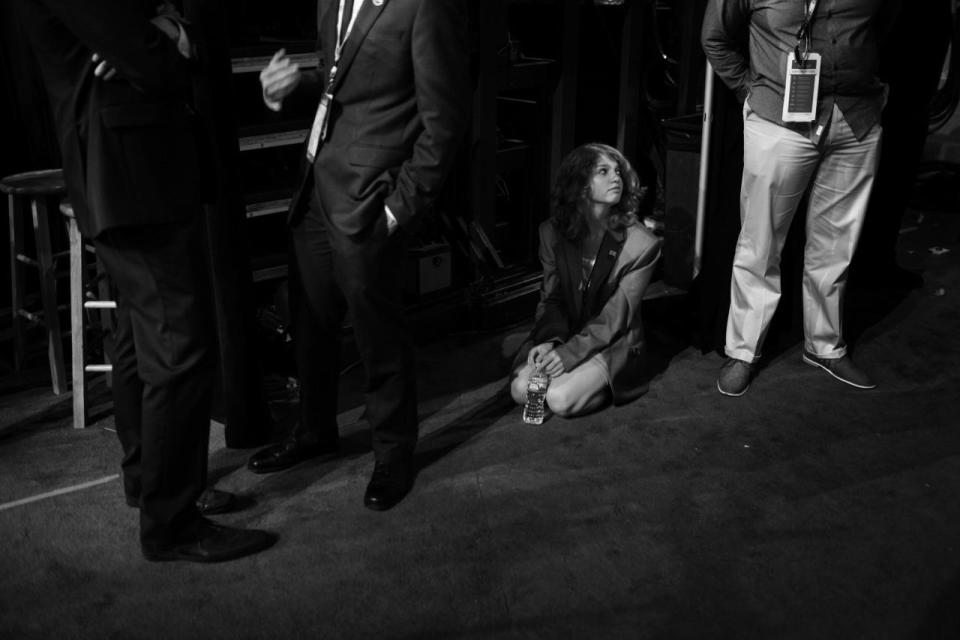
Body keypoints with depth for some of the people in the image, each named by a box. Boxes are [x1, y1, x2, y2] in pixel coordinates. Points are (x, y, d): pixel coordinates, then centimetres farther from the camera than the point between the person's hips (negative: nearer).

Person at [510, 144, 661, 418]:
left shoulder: (642, 244, -15)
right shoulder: (553, 233, -3)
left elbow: (614, 318, -14)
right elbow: (550, 298, 2)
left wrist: (569, 353, -21)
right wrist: (550, 340, -18)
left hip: (612, 344, -4)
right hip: (564, 333, 4)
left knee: (561, 400, -25)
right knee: (521, 390, -17)